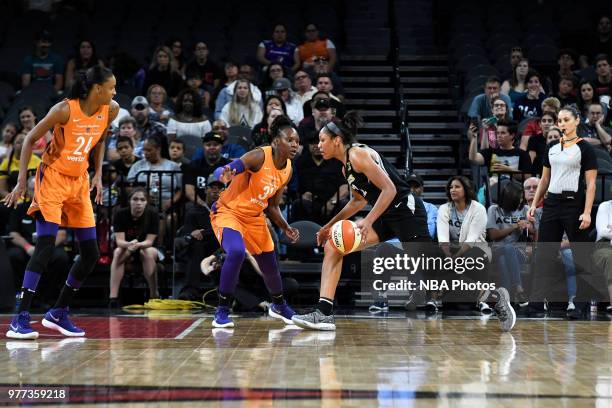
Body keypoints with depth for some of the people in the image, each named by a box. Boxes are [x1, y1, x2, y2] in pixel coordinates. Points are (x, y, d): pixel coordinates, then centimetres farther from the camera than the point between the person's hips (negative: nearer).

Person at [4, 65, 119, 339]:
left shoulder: (110, 110, -3)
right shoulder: (65, 109, -19)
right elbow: (31, 139, -10)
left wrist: (98, 175, 5)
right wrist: (21, 181, -14)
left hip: (79, 181, 7)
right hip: (53, 177, -6)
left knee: (91, 254, 3)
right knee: (46, 245, -19)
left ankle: (58, 314, 18)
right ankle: (20, 320, -17)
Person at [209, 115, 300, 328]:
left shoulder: (288, 170, -1)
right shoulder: (260, 156, -24)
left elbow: (272, 206, 11)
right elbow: (221, 172, -35)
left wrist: (286, 228, 0)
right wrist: (225, 175, -58)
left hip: (254, 217, 7)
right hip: (228, 211, -7)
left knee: (270, 266, 16)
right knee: (236, 252, -33)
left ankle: (279, 306, 46)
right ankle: (222, 311, -18)